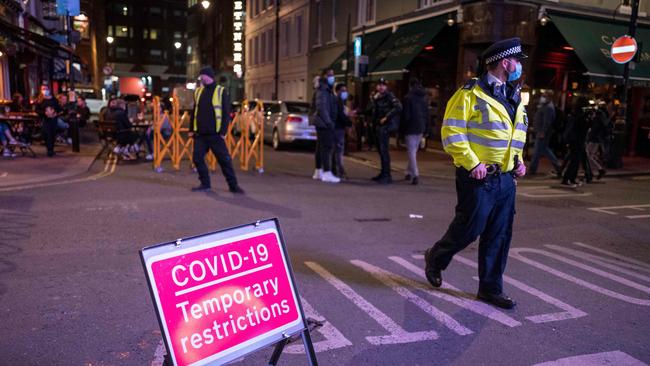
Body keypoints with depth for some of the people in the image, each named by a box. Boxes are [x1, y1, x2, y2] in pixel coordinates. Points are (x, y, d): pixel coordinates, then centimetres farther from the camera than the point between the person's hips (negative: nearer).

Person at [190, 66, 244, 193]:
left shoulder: (221, 91, -2)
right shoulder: (198, 91, 12)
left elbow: (226, 113, -5)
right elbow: (195, 111, 18)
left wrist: (223, 131, -12)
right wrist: (192, 129, 12)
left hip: (215, 134, -5)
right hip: (200, 134, 5)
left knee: (224, 159, -3)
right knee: (197, 158, 2)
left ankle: (233, 185, 5)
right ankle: (205, 184, 15)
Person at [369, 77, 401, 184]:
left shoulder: (389, 96, -9)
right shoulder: (376, 97, 16)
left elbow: (398, 107, -22)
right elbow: (371, 109, 9)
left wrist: (386, 117, -20)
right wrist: (374, 99, -4)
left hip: (385, 126, -9)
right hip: (378, 126, 9)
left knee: (383, 149, -12)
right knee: (380, 149, 14)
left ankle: (387, 176, -10)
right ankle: (383, 173, 25)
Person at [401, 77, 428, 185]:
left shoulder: (408, 97, -11)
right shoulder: (424, 98, 8)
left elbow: (406, 115, -12)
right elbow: (427, 114, 9)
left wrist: (403, 128, -3)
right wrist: (424, 126, 13)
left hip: (411, 128, -6)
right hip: (420, 128, 6)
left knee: (412, 152, -4)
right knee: (414, 151, 16)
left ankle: (415, 175, -13)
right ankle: (409, 172, 25)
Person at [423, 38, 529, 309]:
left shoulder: (514, 97, 17)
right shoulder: (472, 93, -10)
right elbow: (451, 132, -15)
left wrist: (519, 162, 13)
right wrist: (472, 163, -20)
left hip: (506, 178, 8)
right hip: (478, 177, -8)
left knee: (499, 236, 9)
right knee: (470, 228, -1)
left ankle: (491, 288, 20)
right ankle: (436, 258, 26)